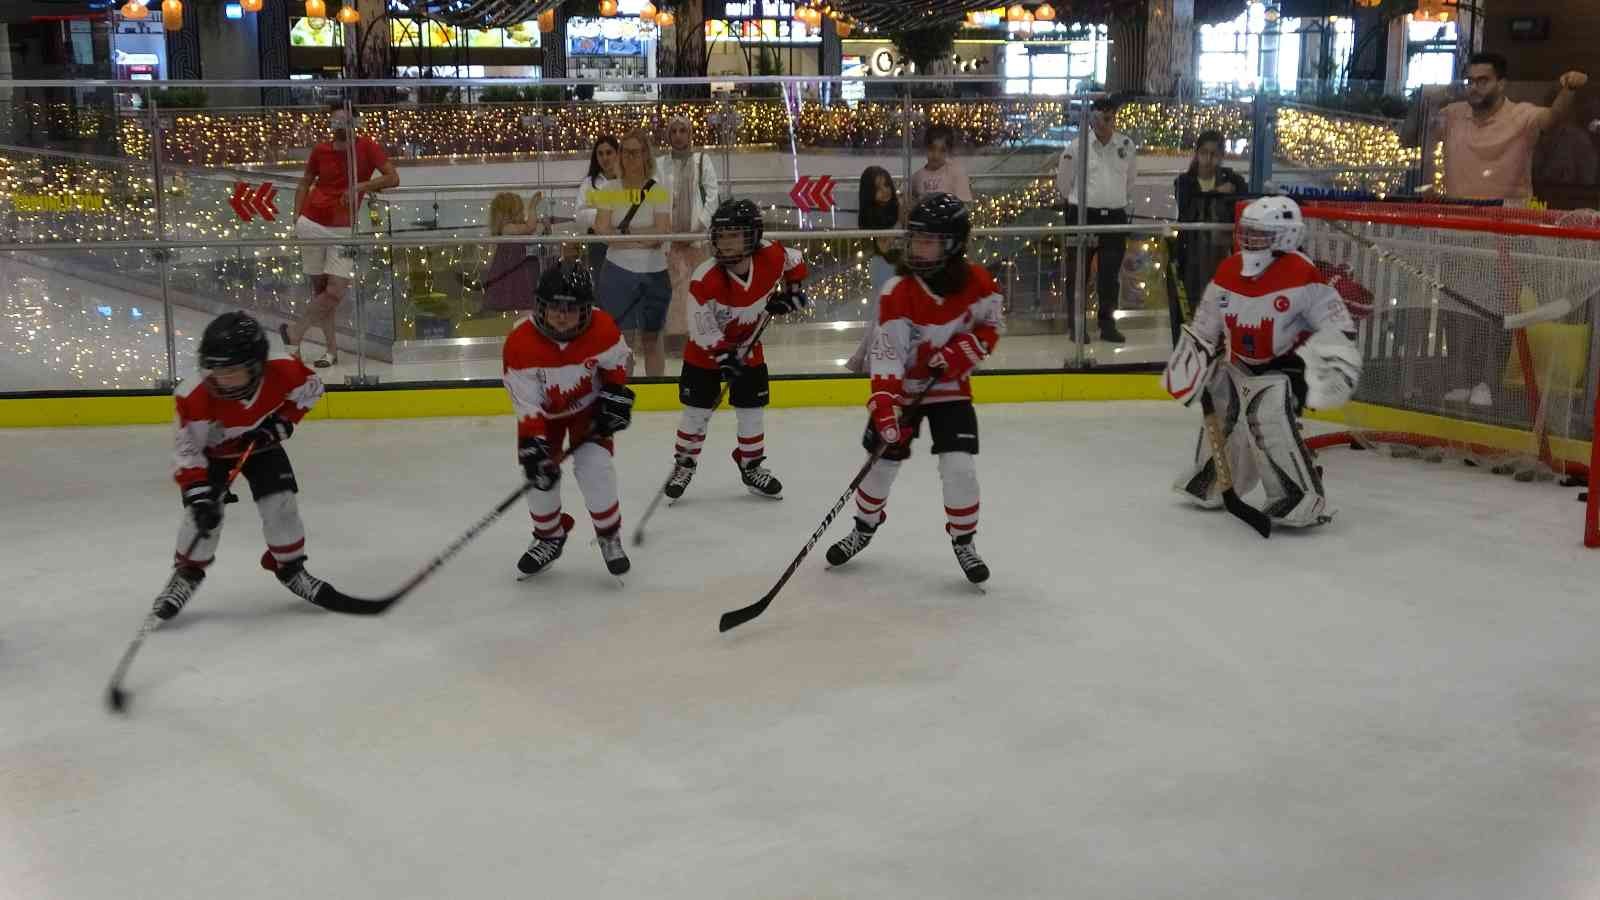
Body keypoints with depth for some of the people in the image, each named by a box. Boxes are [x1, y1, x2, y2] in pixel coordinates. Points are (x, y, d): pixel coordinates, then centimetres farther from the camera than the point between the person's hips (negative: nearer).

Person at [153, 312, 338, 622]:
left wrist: (283, 421, -18)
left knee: (280, 503, -8)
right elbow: (188, 449, -28)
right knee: (204, 511, -16)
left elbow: (312, 385, -8)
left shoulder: (282, 374, -32)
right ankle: (187, 574, 7)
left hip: (261, 446, 2)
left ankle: (290, 567, 15)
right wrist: (198, 495, -38)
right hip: (213, 452, -2)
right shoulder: (196, 397, -37)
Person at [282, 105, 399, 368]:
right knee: (319, 287, 4)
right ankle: (331, 349, 14)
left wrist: (361, 186, -21)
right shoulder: (320, 151, 3)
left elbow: (393, 178, -10)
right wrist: (297, 216, 5)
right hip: (311, 224, 2)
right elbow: (305, 183, 15)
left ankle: (294, 332, 10)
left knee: (336, 290, -10)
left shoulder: (366, 147, -4)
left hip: (342, 229, -2)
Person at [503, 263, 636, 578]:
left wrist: (616, 394, -11)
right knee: (541, 474, -5)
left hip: (588, 405, 0)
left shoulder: (602, 328, -27)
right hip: (545, 411, 0)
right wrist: (533, 445, -33)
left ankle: (610, 538, 7)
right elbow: (526, 404, -27)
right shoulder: (520, 343, -32)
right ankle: (549, 538, 22)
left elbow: (616, 361, -3)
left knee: (595, 468, -16)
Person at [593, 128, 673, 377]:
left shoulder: (660, 191, -2)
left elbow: (660, 233, -12)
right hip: (618, 272, 1)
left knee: (651, 339, 8)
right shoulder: (611, 189, 3)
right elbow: (602, 229, -8)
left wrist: (623, 232, -11)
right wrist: (642, 237, -14)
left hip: (653, 273, -1)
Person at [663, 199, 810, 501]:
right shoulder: (705, 279, -30)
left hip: (747, 345, 3)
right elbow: (702, 330, -24)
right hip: (705, 351, -3)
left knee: (752, 410, 9)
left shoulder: (772, 257, -21)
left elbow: (796, 262, 4)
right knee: (697, 411, 2)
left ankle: (752, 467, 28)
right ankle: (684, 463, 23)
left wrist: (790, 290, -3)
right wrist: (724, 357, -29)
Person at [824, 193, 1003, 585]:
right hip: (902, 388, -1)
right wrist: (884, 406, -37)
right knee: (882, 461, 5)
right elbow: (886, 355, -27)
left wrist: (964, 349, -18)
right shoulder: (898, 293, -23)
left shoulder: (977, 282, -15)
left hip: (951, 387, 1)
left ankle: (964, 542, 11)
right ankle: (864, 528, 33)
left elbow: (990, 327, 1)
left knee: (960, 467, -11)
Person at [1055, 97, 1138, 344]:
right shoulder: (1077, 146, -5)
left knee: (1111, 275, 7)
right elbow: (1063, 182, 7)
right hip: (1083, 216, -3)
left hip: (1115, 217, 3)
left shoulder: (1127, 146, 4)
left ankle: (1108, 325, 16)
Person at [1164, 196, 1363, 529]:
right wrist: (1192, 365, 4)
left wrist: (1331, 366, -26)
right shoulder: (1227, 272, -4)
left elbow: (1338, 326, -16)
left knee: (1270, 420, -26)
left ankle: (1306, 502, -19)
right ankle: (1208, 483, 39)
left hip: (1287, 364, -7)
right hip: (1240, 364, 7)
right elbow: (1204, 328, 8)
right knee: (1220, 412, 14)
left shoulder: (1301, 275, -22)